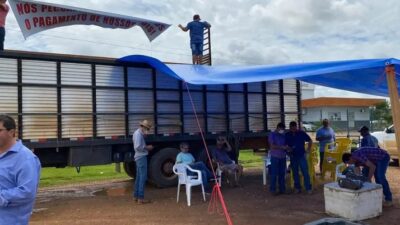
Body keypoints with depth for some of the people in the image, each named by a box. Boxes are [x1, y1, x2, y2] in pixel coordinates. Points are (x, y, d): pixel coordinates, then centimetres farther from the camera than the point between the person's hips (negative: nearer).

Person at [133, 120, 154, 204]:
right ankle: (140, 198, -9)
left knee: (139, 177, 14)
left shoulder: (138, 133, 17)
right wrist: (147, 148, -13)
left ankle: (136, 196, 20)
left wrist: (146, 147, 8)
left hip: (140, 157, 11)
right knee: (143, 177, -9)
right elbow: (137, 147, -24)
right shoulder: (138, 134, -15)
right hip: (141, 157, -11)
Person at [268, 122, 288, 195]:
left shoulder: (283, 135, 14)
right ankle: (272, 190, 1)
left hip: (283, 157, 5)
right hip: (275, 156, -5)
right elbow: (272, 146, -11)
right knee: (274, 174, -4)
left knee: (282, 173, 6)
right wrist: (282, 147, -19)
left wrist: (287, 148, -3)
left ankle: (282, 189, 14)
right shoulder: (272, 135, -2)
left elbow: (285, 144, 19)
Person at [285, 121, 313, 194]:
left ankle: (308, 188, 3)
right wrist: (287, 150, -6)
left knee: (305, 172, -3)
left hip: (302, 155, -2)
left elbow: (310, 141, 6)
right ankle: (297, 188, 18)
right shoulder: (287, 135, 1)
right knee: (295, 173, 8)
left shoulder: (302, 133, -4)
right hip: (293, 156, 2)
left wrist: (308, 149, 0)